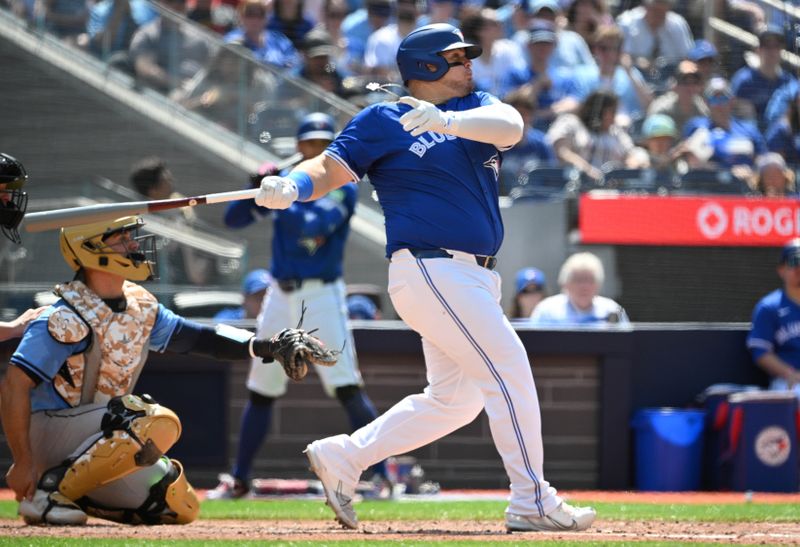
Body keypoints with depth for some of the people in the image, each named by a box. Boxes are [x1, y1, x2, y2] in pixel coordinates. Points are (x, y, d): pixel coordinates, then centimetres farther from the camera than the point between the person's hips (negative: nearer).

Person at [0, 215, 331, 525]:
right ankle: (50, 491, -21)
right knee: (158, 424, -29)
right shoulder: (68, 320, -22)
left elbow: (198, 337, 8)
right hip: (49, 431, -9)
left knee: (179, 507, 7)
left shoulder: (140, 306, 3)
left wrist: (265, 346, -7)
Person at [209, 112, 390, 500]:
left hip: (322, 296, -5)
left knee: (347, 388, -13)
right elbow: (233, 219, 3)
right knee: (260, 391, 10)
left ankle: (382, 475, -11)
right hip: (280, 295, 5)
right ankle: (238, 480, 18)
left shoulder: (341, 189, -5)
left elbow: (310, 224, -23)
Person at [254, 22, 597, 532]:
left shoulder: (476, 108, 13)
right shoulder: (381, 121, 0)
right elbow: (330, 168, -5)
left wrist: (447, 121, -27)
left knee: (453, 399, 12)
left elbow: (509, 126, -9)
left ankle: (341, 457, 20)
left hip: (476, 278, 8)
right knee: (509, 368, -13)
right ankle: (532, 503, -9)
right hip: (431, 272, -8)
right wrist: (291, 187, -27)